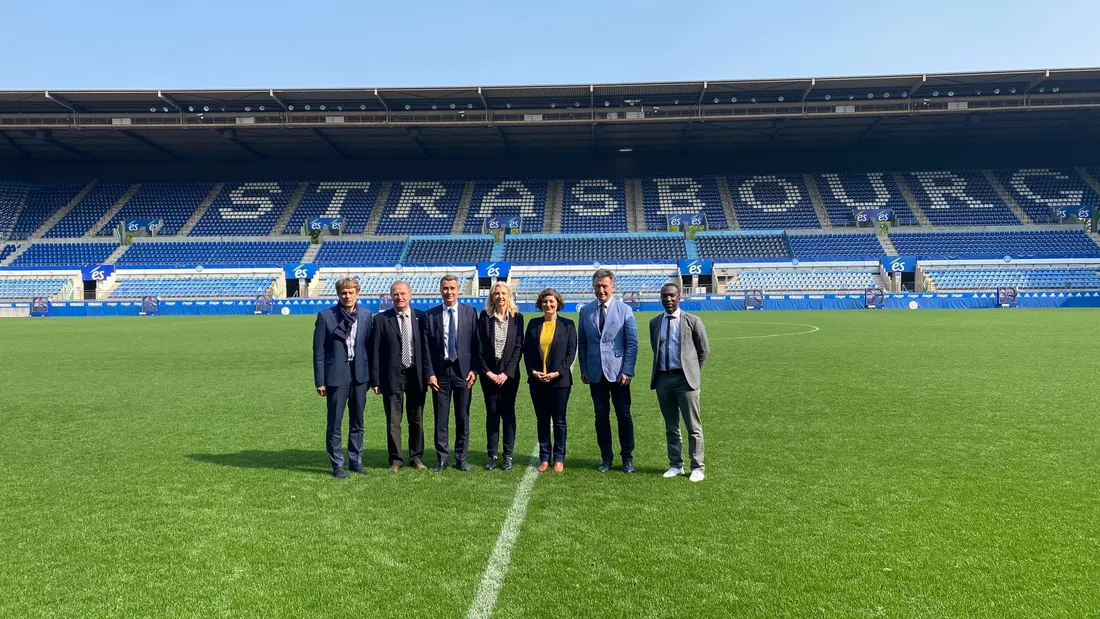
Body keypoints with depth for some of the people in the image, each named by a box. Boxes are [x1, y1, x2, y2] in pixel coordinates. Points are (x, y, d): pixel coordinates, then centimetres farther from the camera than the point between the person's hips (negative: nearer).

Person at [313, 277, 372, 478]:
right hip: (336, 375, -3)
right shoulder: (326, 316, -5)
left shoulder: (366, 315, 4)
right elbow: (319, 350, -4)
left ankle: (356, 461, 24)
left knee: (357, 422, 12)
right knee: (334, 424, 4)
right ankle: (337, 465, 15)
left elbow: (369, 345, 7)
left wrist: (371, 374, 4)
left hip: (359, 374, 3)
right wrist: (319, 380, -6)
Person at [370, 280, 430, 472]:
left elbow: (426, 347, 4)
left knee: (417, 420, 11)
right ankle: (395, 460, 18)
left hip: (415, 375, 1)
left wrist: (427, 374, 0)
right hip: (392, 376, -1)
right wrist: (375, 380, -5)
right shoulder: (381, 319, -1)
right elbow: (375, 352, -1)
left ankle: (416, 458, 24)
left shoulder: (420, 317, 2)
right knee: (393, 422, 5)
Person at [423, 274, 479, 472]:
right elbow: (427, 347, 2)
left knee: (463, 418, 7)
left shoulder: (470, 312, 3)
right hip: (440, 372, 0)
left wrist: (473, 370, -4)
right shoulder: (430, 315, 3)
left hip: (462, 370, 0)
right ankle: (442, 459, 15)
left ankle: (461, 458, 18)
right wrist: (430, 373, -5)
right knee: (441, 419, 5)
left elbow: (475, 343, 2)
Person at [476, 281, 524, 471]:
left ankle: (508, 456, 10)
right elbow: (479, 346, 0)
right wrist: (487, 371, -8)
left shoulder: (517, 317, 1)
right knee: (492, 414, 4)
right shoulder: (485, 316, 2)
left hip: (509, 373, 0)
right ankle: (492, 456, 11)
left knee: (508, 413, 3)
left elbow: (518, 347, -3)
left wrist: (506, 373, -9)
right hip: (489, 372, 1)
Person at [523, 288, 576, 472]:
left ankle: (559, 458, 14)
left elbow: (571, 352, -3)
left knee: (559, 421, 4)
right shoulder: (533, 324, 6)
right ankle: (544, 458, 17)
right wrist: (533, 371, -8)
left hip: (560, 380, -2)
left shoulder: (567, 324, 0)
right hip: (537, 380, 2)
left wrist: (557, 373, -12)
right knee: (542, 420, 8)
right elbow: (527, 350, 6)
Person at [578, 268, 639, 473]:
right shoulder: (585, 311, 7)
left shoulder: (624, 310, -1)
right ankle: (606, 458, 18)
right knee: (601, 416, 6)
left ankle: (627, 458, 17)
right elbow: (582, 343, 9)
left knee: (624, 416, 3)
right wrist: (583, 370, 3)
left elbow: (632, 343, -3)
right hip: (595, 373, 2)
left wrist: (627, 371, -9)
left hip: (618, 372, -2)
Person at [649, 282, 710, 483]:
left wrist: (693, 371, 5)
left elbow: (704, 350, 4)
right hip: (663, 378, 4)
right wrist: (660, 368, 12)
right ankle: (675, 465, 22)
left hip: (685, 378, -4)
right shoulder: (654, 323, 9)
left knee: (693, 426, -1)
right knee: (671, 426, 12)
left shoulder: (692, 321, -2)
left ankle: (697, 467, 8)